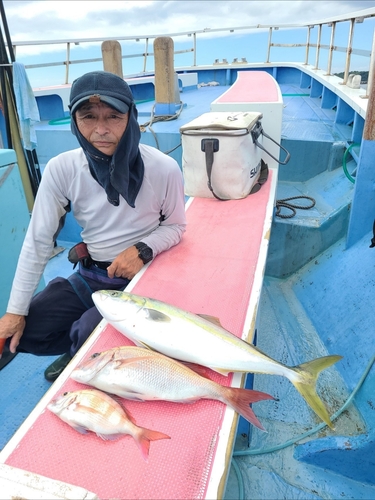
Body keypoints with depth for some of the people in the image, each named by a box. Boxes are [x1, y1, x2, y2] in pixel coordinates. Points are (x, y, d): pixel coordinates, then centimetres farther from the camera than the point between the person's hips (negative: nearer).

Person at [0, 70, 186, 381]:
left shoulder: (163, 169, -18)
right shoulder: (61, 169, -12)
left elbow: (175, 226, -2)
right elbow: (38, 241, -7)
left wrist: (142, 250, -23)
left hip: (142, 277, -3)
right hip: (88, 276, 4)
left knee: (89, 335, -24)